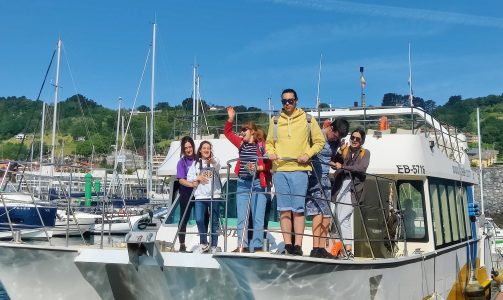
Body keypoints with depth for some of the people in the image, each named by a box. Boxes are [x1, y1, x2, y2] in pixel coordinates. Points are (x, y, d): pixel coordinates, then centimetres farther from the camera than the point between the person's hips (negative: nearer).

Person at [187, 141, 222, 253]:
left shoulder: (215, 160, 4)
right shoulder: (196, 163, 15)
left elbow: (217, 166, -21)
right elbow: (189, 177, 14)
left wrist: (212, 162, -45)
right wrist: (197, 178, -6)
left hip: (214, 195, -2)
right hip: (200, 196, 2)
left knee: (214, 221, 2)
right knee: (199, 220, -8)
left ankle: (214, 246, 10)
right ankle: (203, 243, 10)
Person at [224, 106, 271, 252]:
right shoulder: (241, 143, 10)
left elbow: (269, 164, -7)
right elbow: (228, 132, 19)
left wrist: (258, 167, -22)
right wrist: (230, 118, 8)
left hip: (257, 184, -5)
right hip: (242, 183, 5)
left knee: (258, 217, -2)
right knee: (241, 218, 5)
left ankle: (257, 246, 4)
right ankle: (242, 246, 11)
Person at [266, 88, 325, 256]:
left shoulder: (307, 120, 8)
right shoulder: (275, 121, 15)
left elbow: (319, 141, 10)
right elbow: (269, 142, 23)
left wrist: (307, 154, -4)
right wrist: (270, 152, 1)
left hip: (299, 170, -2)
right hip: (279, 170, 2)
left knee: (298, 209, -5)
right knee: (284, 209, 1)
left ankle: (298, 245, -2)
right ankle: (288, 245, 5)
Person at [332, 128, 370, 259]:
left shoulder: (365, 153, 10)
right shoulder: (344, 150, 16)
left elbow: (362, 168, -9)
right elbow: (335, 164, 3)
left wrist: (343, 166, -19)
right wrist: (339, 152, -13)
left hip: (353, 189, -3)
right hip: (340, 187, 4)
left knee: (342, 218, -15)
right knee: (345, 219, 6)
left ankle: (348, 250, -13)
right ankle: (348, 249, 12)